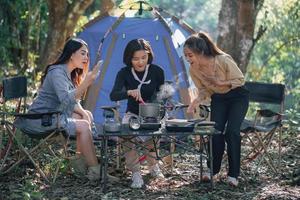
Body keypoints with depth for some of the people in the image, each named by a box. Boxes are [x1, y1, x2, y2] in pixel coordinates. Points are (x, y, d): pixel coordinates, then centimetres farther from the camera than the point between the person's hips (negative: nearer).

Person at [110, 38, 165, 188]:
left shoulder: (157, 71, -10)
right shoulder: (124, 73, -11)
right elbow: (113, 96, -24)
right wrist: (129, 92, -43)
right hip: (132, 114, 1)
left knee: (150, 136, -33)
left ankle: (153, 165, -1)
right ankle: (135, 173, -19)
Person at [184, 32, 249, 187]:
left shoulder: (223, 60, -32)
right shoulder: (193, 70, -17)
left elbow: (240, 80, -17)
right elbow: (203, 90, -1)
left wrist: (222, 83, -33)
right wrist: (197, 101, -21)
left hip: (238, 97, -4)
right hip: (218, 99, 4)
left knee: (231, 132, -16)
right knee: (215, 132, -6)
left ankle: (233, 174, -4)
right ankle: (213, 169, 15)